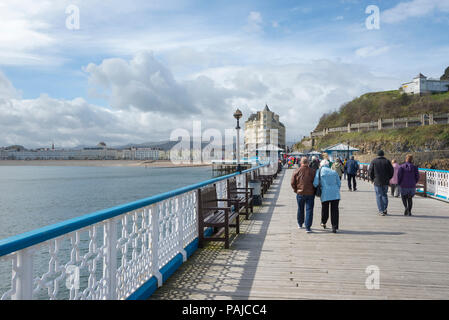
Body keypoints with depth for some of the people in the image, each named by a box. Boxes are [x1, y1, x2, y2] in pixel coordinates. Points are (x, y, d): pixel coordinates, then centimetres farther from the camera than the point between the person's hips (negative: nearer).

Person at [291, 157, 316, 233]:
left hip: (300, 193, 1)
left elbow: (293, 183, -2)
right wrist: (314, 191, 12)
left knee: (300, 209, 18)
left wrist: (296, 190, 12)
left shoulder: (297, 171, -4)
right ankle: (308, 227, -3)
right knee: (309, 210, 2)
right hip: (310, 194, -1)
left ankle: (300, 224, 34)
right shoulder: (312, 171, -5)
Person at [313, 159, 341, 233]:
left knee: (324, 209, 17)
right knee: (334, 210, 4)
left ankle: (323, 222, 35)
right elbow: (339, 183, 11)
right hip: (335, 194, 2)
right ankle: (334, 227, 2)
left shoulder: (319, 171, 2)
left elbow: (315, 183, -6)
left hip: (325, 194, -2)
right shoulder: (334, 172, 10)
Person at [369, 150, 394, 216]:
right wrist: (388, 178, 13)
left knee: (379, 196, 3)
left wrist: (372, 178, 10)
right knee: (384, 195, 17)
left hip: (377, 181, -2)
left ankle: (381, 211, 0)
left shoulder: (374, 161, -2)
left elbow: (370, 171, -4)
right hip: (385, 182, 2)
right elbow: (392, 171, 1)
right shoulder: (387, 161, 2)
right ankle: (385, 209, 6)